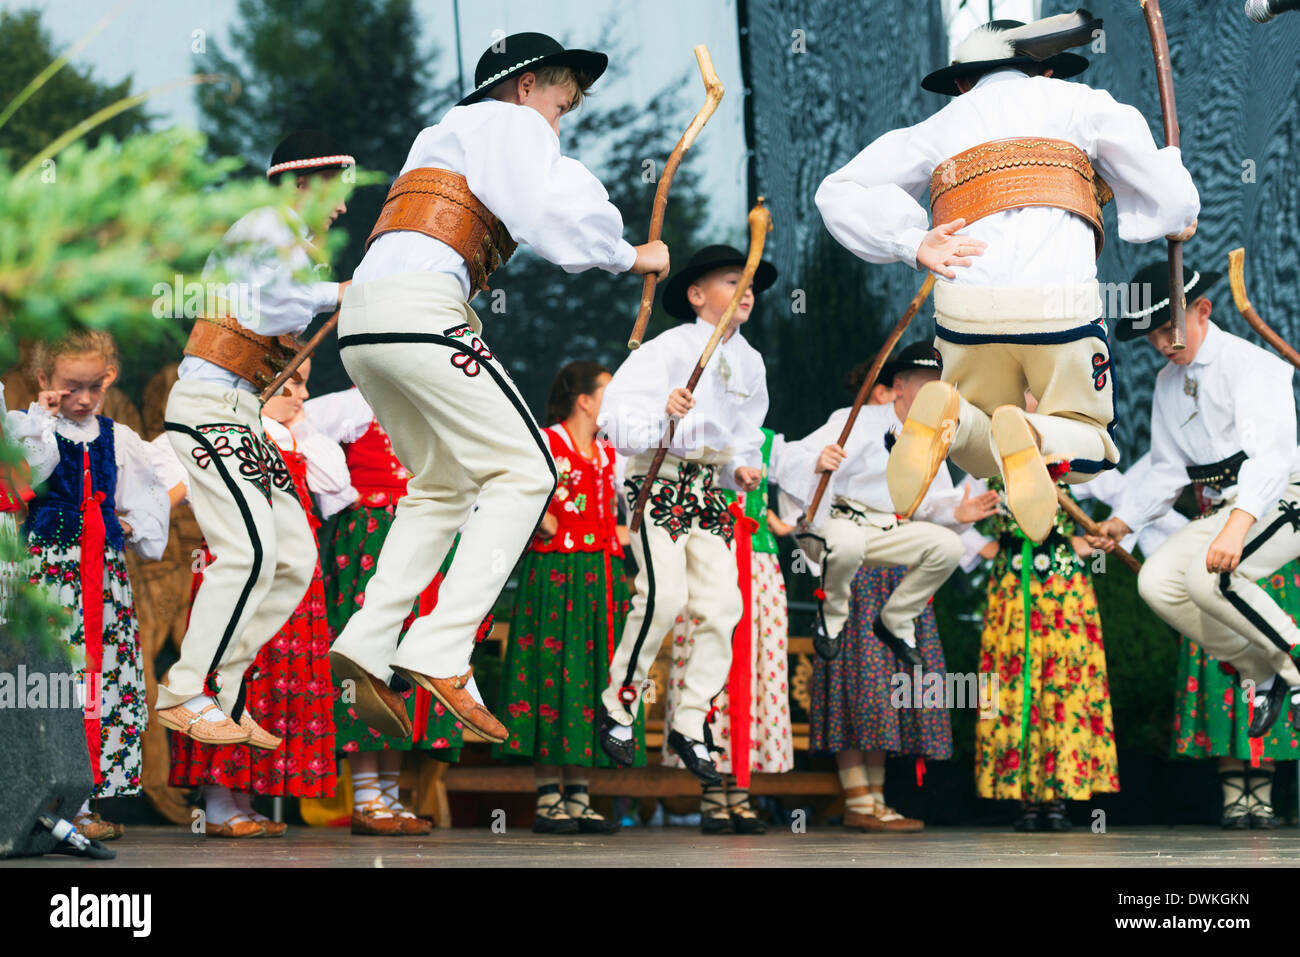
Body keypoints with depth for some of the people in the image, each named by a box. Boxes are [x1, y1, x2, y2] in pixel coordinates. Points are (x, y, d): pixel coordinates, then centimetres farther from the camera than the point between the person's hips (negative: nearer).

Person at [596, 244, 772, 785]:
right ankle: (618, 710, -4)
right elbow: (615, 418, -18)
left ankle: (690, 724, 6)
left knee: (722, 603, -4)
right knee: (664, 595, -20)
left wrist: (743, 469, 2)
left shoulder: (750, 362, 11)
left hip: (712, 489, 6)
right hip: (659, 479, -6)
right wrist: (663, 418, -36)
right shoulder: (669, 349, -11)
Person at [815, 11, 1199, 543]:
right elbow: (1173, 203, 12)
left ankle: (946, 417, -14)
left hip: (966, 306, 2)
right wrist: (1175, 221, 35)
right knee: (1089, 448, 16)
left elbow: (839, 193, 13)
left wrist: (914, 246, 4)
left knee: (983, 460, 21)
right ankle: (1030, 435, -20)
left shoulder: (944, 126, 24)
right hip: (1061, 303, -2)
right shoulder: (1079, 103, 17)